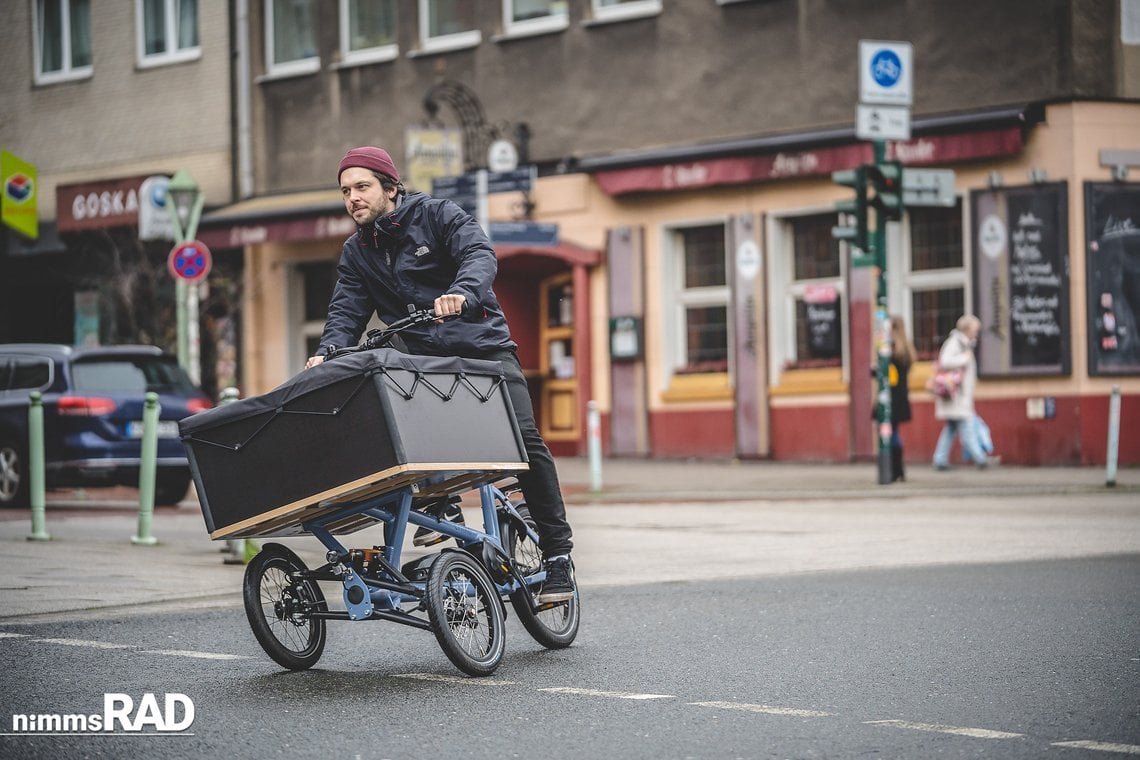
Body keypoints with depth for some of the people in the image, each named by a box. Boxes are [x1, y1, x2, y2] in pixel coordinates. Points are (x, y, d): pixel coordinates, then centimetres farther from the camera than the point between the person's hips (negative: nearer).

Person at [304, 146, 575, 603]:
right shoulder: (356, 253, 12)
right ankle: (440, 507, -9)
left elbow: (480, 254, -18)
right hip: (424, 358, 4)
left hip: (483, 347, -4)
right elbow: (347, 312, 3)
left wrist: (462, 293, -40)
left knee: (524, 441, -17)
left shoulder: (434, 215, -2)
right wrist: (327, 352, -19)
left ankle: (557, 553, -9)